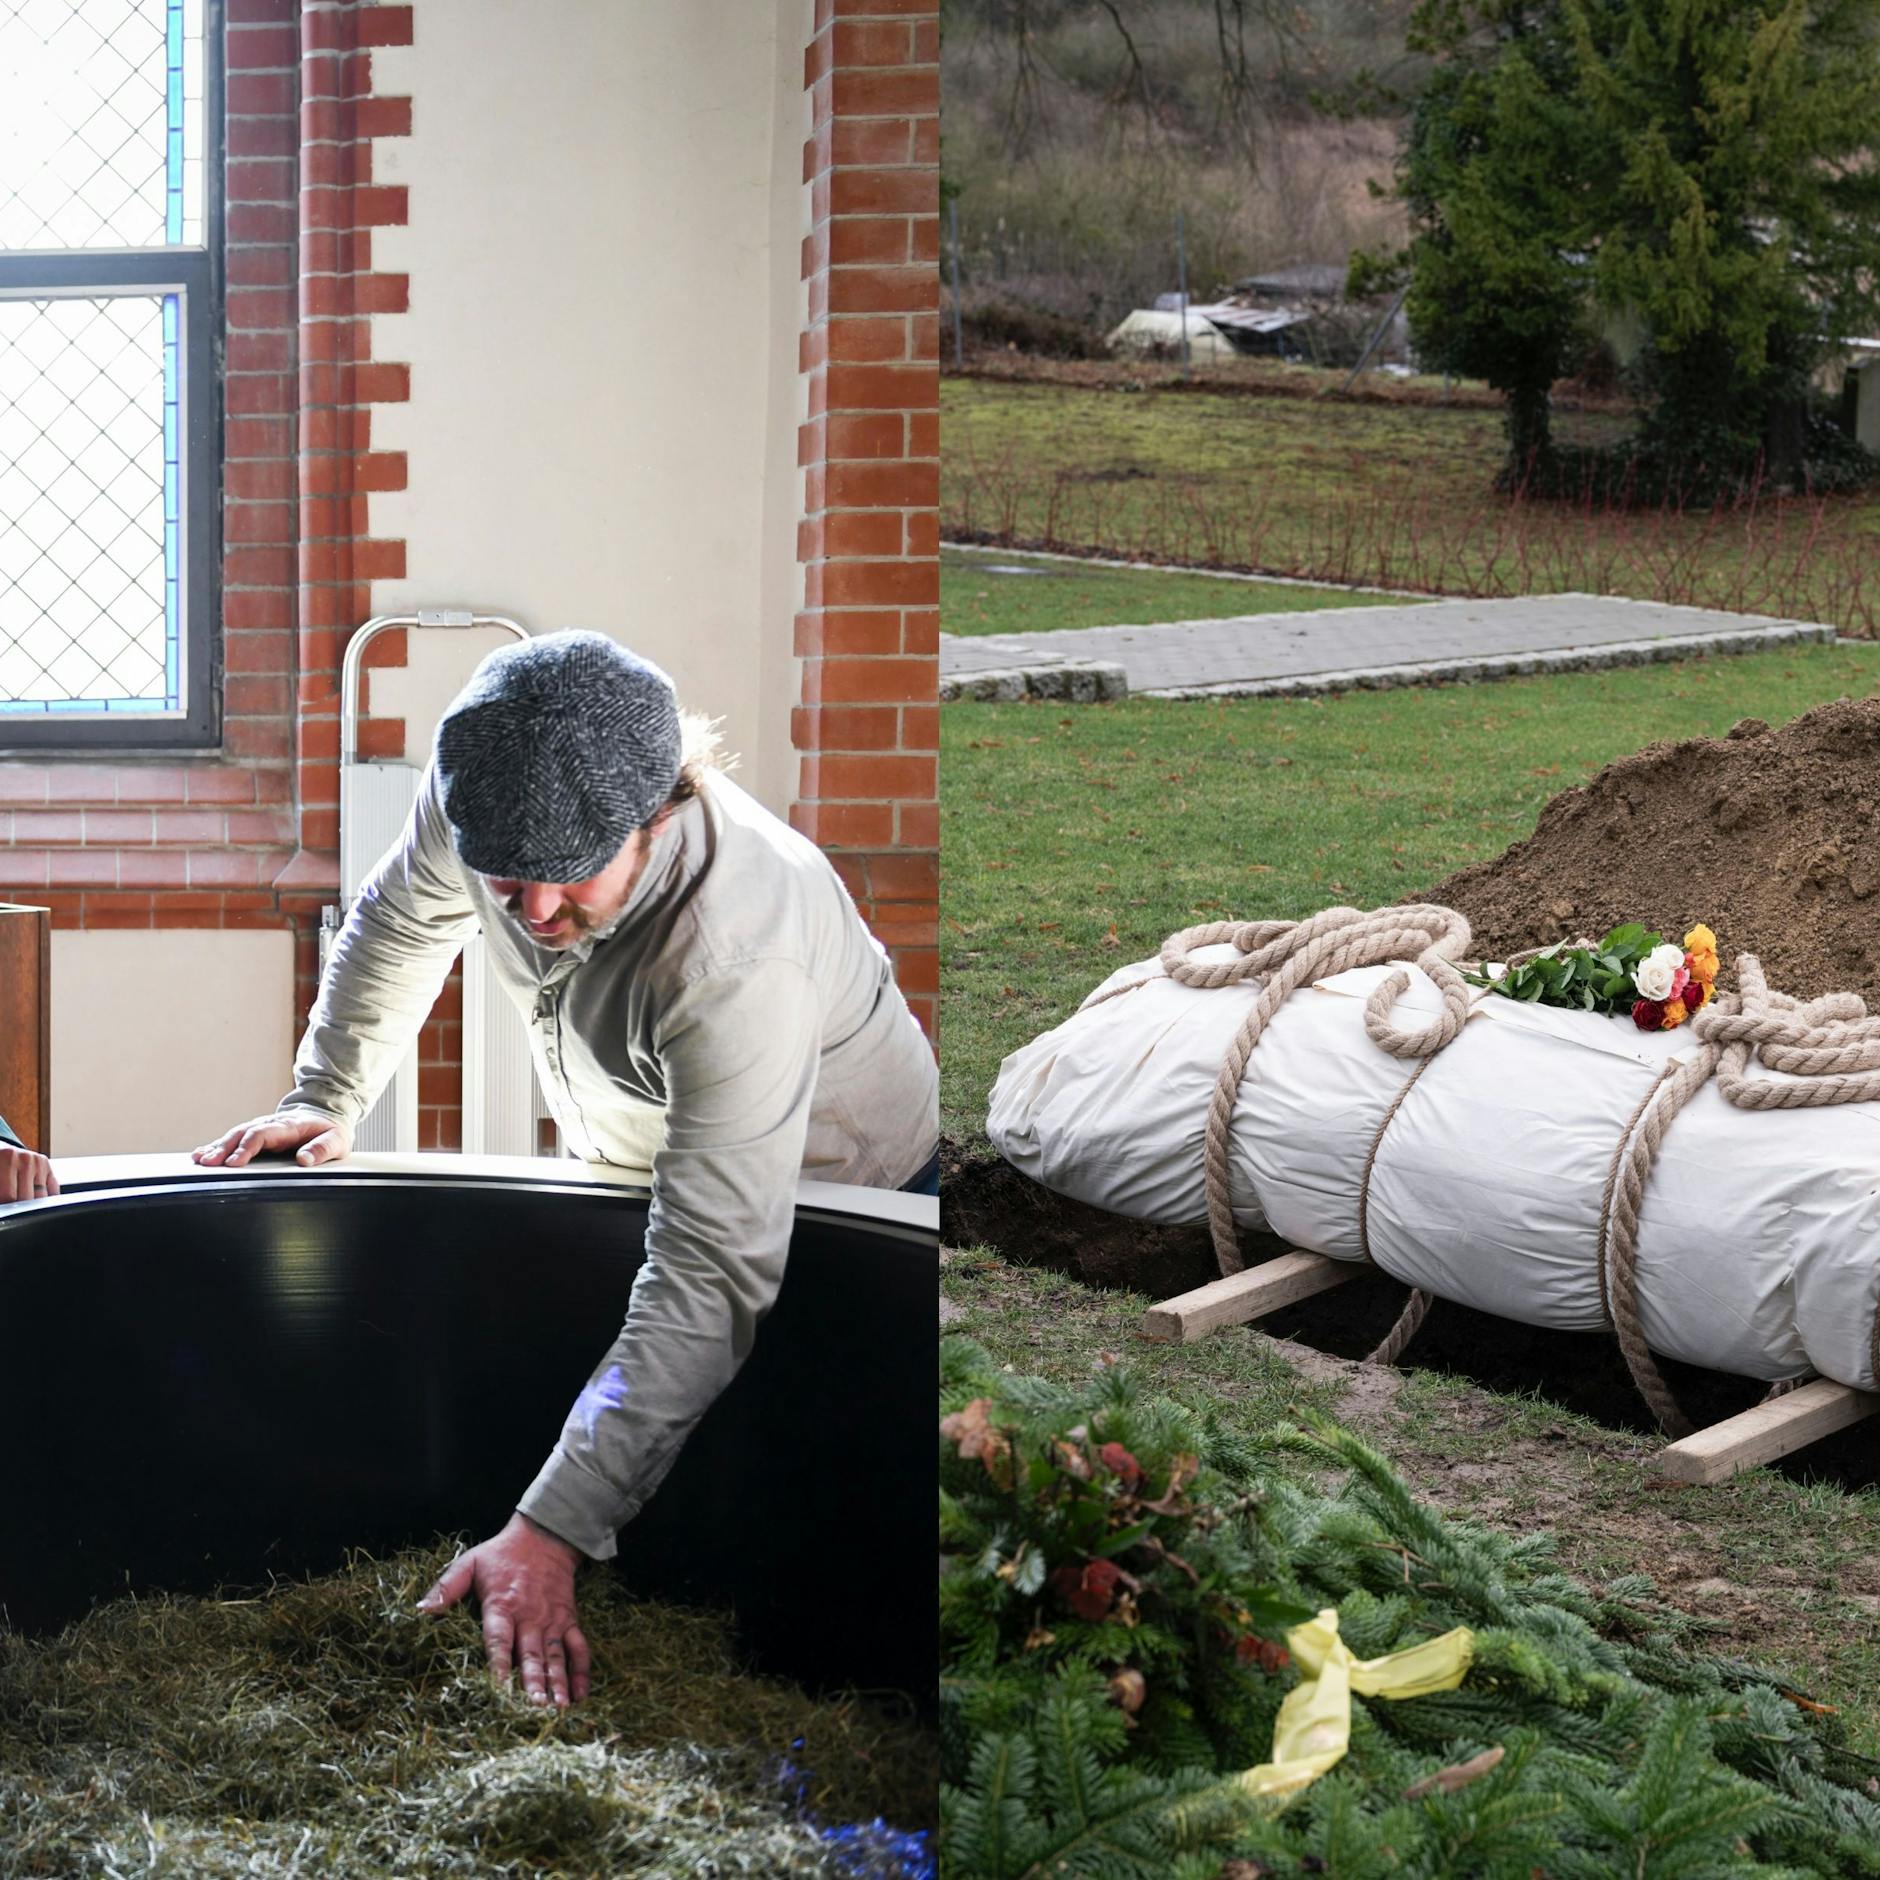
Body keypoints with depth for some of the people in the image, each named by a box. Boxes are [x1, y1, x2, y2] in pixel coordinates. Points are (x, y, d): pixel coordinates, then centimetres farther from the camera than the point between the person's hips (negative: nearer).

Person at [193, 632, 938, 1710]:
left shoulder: (740, 953, -46)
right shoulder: (483, 790, -27)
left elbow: (711, 1281, -47)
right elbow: (402, 923, 0)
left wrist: (551, 1532, -51)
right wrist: (326, 1097, -3)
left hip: (833, 1189, -6)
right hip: (634, 1154, 6)